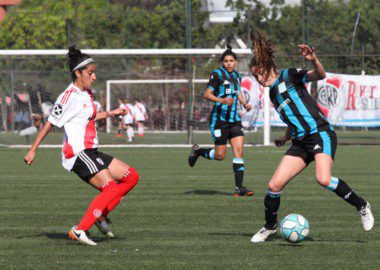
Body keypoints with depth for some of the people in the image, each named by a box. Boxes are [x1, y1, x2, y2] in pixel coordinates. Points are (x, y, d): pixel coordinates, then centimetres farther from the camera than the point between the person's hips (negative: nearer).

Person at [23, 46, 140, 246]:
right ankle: (79, 230, -20)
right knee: (111, 188, -20)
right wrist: (33, 150, -8)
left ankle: (101, 215, 7)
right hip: (78, 153, -10)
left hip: (90, 153, 10)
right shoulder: (69, 96, -13)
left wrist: (110, 113, 25)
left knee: (131, 177, 7)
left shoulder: (86, 94, 14)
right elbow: (50, 123, -10)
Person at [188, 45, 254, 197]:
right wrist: (221, 100, -29)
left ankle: (239, 188, -7)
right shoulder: (217, 74, -9)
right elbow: (206, 94, -14)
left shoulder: (237, 75, 11)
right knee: (220, 155, -3)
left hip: (234, 119, 6)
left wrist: (244, 103, 11)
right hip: (220, 118, -6)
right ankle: (198, 151, 28)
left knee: (239, 151, -7)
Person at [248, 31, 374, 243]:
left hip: (320, 133, -7)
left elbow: (320, 75, -18)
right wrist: (286, 138, 31)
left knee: (323, 179, -30)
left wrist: (314, 60, -36)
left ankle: (361, 205, -9)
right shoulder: (273, 93, 19)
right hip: (300, 142, 7)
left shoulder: (289, 76, -3)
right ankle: (270, 227, 18)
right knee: (275, 185, -3)